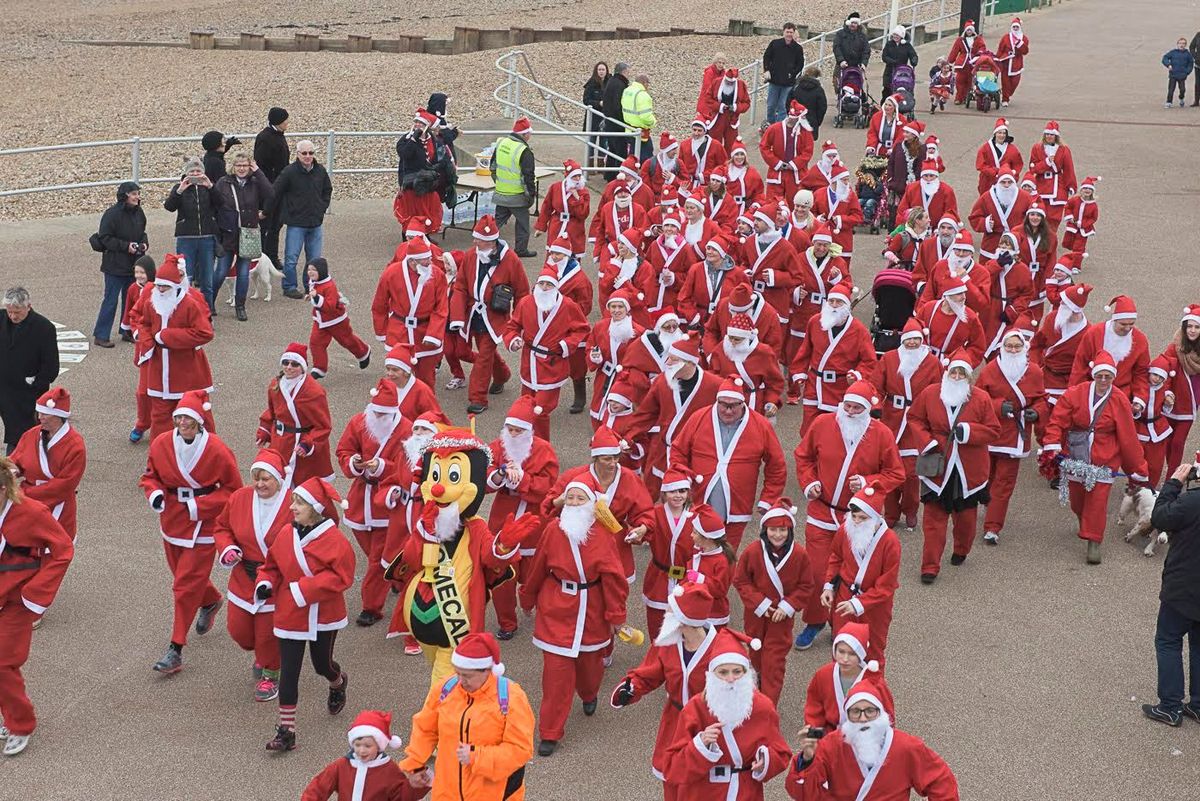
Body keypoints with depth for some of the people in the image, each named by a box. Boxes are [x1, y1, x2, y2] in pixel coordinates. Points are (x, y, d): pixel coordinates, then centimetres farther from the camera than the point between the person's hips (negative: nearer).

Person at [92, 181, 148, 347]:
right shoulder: (112, 214, -16)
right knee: (111, 300, -4)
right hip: (115, 265, -7)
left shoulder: (138, 212, 6)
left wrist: (144, 243, -1)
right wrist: (126, 246, -23)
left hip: (133, 264, 7)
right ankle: (101, 336, 3)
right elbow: (105, 238, -17)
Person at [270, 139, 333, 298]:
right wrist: (268, 213, -2)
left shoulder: (320, 171, 3)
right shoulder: (289, 172, -12)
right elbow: (274, 193, -7)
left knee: (315, 258, 10)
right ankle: (290, 287, 11)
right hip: (296, 223, -4)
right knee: (291, 258, -2)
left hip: (316, 222, 5)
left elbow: (327, 190, 22)